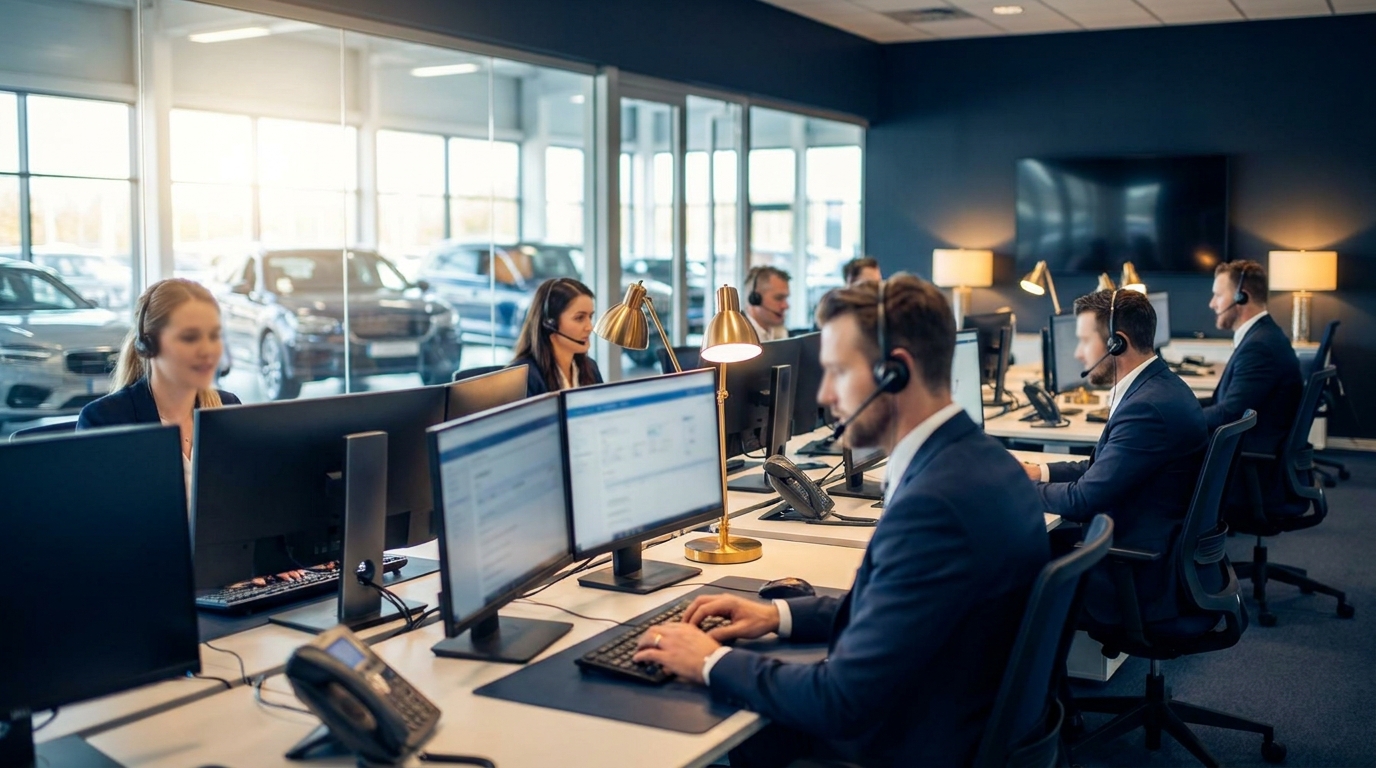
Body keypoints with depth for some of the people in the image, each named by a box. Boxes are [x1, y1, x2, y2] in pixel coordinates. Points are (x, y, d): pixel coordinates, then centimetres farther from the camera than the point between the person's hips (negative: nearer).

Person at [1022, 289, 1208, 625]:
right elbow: (1102, 467, 15)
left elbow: (1083, 500, -23)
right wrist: (1037, 471, 6)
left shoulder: (1149, 407, -25)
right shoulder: (1156, 386, 6)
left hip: (1147, 580, -9)